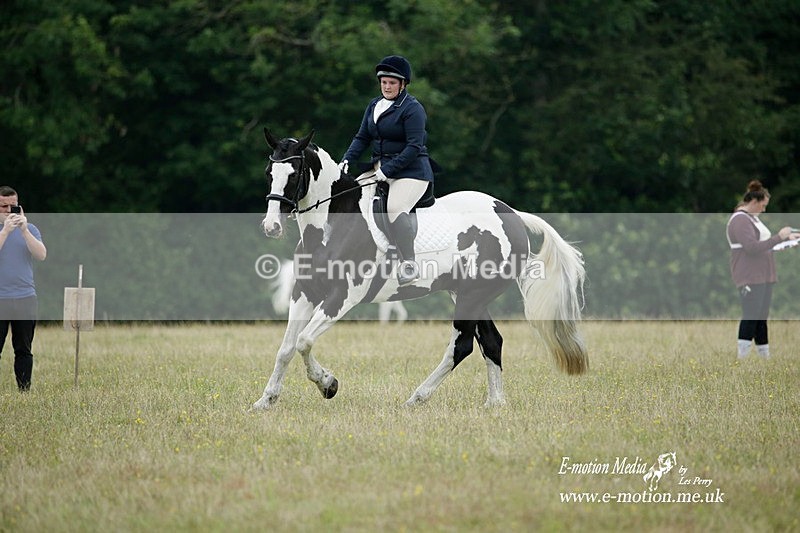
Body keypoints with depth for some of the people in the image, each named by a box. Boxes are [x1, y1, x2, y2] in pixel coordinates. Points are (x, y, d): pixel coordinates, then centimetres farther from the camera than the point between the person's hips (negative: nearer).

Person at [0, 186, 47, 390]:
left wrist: (24, 230, -15)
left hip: (25, 299, 2)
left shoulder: (29, 229, 9)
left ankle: (25, 391, 9)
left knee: (23, 350, 5)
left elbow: (41, 255, -6)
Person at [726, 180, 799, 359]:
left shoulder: (753, 217, 19)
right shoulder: (740, 220, -14)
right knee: (751, 316, -13)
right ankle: (742, 357, -14)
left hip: (763, 276, 10)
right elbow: (752, 247, -23)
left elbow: (763, 242, 28)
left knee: (762, 317, 10)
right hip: (750, 277, -10)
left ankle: (765, 356, 13)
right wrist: (779, 237, -19)